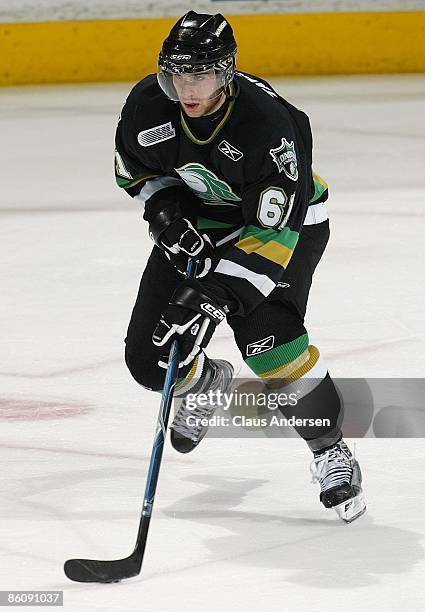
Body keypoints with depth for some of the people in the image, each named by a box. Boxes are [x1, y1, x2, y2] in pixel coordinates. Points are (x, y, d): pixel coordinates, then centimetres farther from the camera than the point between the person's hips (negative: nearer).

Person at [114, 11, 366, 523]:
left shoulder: (268, 122, -35)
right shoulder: (148, 104, -19)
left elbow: (275, 230, -35)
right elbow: (133, 169, 3)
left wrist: (217, 294, -42)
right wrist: (167, 209, -16)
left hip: (283, 220, -5)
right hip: (200, 221, 5)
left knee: (268, 338, -28)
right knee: (151, 359, -3)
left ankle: (331, 453, -8)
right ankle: (207, 383, 34)